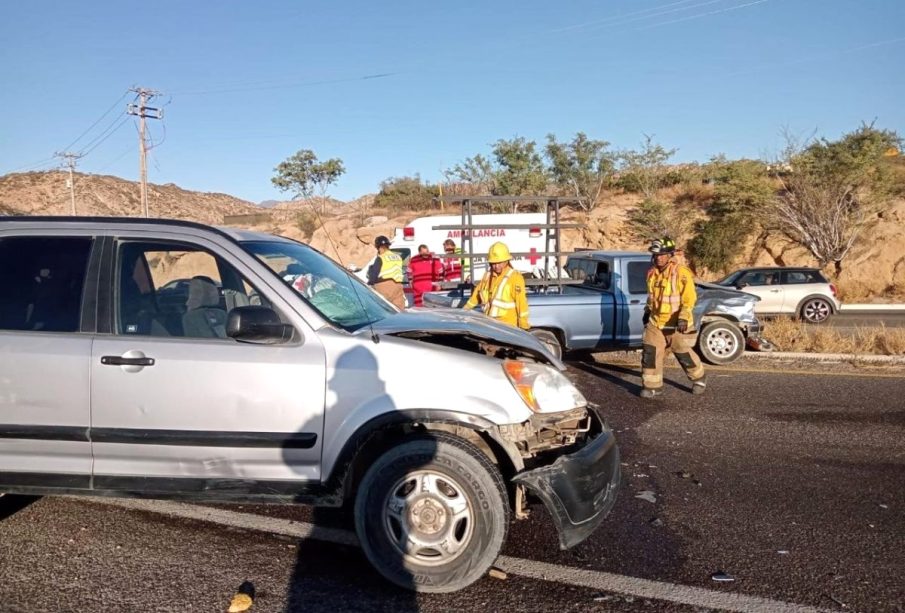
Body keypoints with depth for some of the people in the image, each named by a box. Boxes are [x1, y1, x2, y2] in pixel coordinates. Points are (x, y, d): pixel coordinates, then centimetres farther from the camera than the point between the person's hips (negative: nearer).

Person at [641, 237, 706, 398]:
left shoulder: (682, 273, -17)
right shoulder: (652, 273, 4)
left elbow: (689, 298, -19)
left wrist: (683, 317, -28)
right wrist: (647, 311, 23)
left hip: (676, 323, -5)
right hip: (655, 322, 5)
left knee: (684, 354, 9)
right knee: (650, 353, -3)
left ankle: (699, 379, 34)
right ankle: (653, 386, 7)